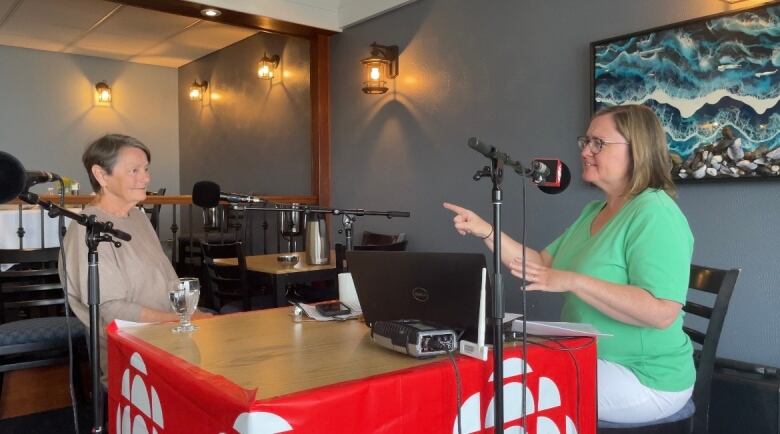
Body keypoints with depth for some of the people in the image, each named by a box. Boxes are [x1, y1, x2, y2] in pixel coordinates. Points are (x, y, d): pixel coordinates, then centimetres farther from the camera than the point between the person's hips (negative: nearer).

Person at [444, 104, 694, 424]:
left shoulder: (653, 213, -19)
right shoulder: (593, 212, 10)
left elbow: (662, 312, -28)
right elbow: (542, 265, 7)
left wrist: (573, 282, -30)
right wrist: (486, 232, -2)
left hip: (643, 378, -8)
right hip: (596, 361, 8)